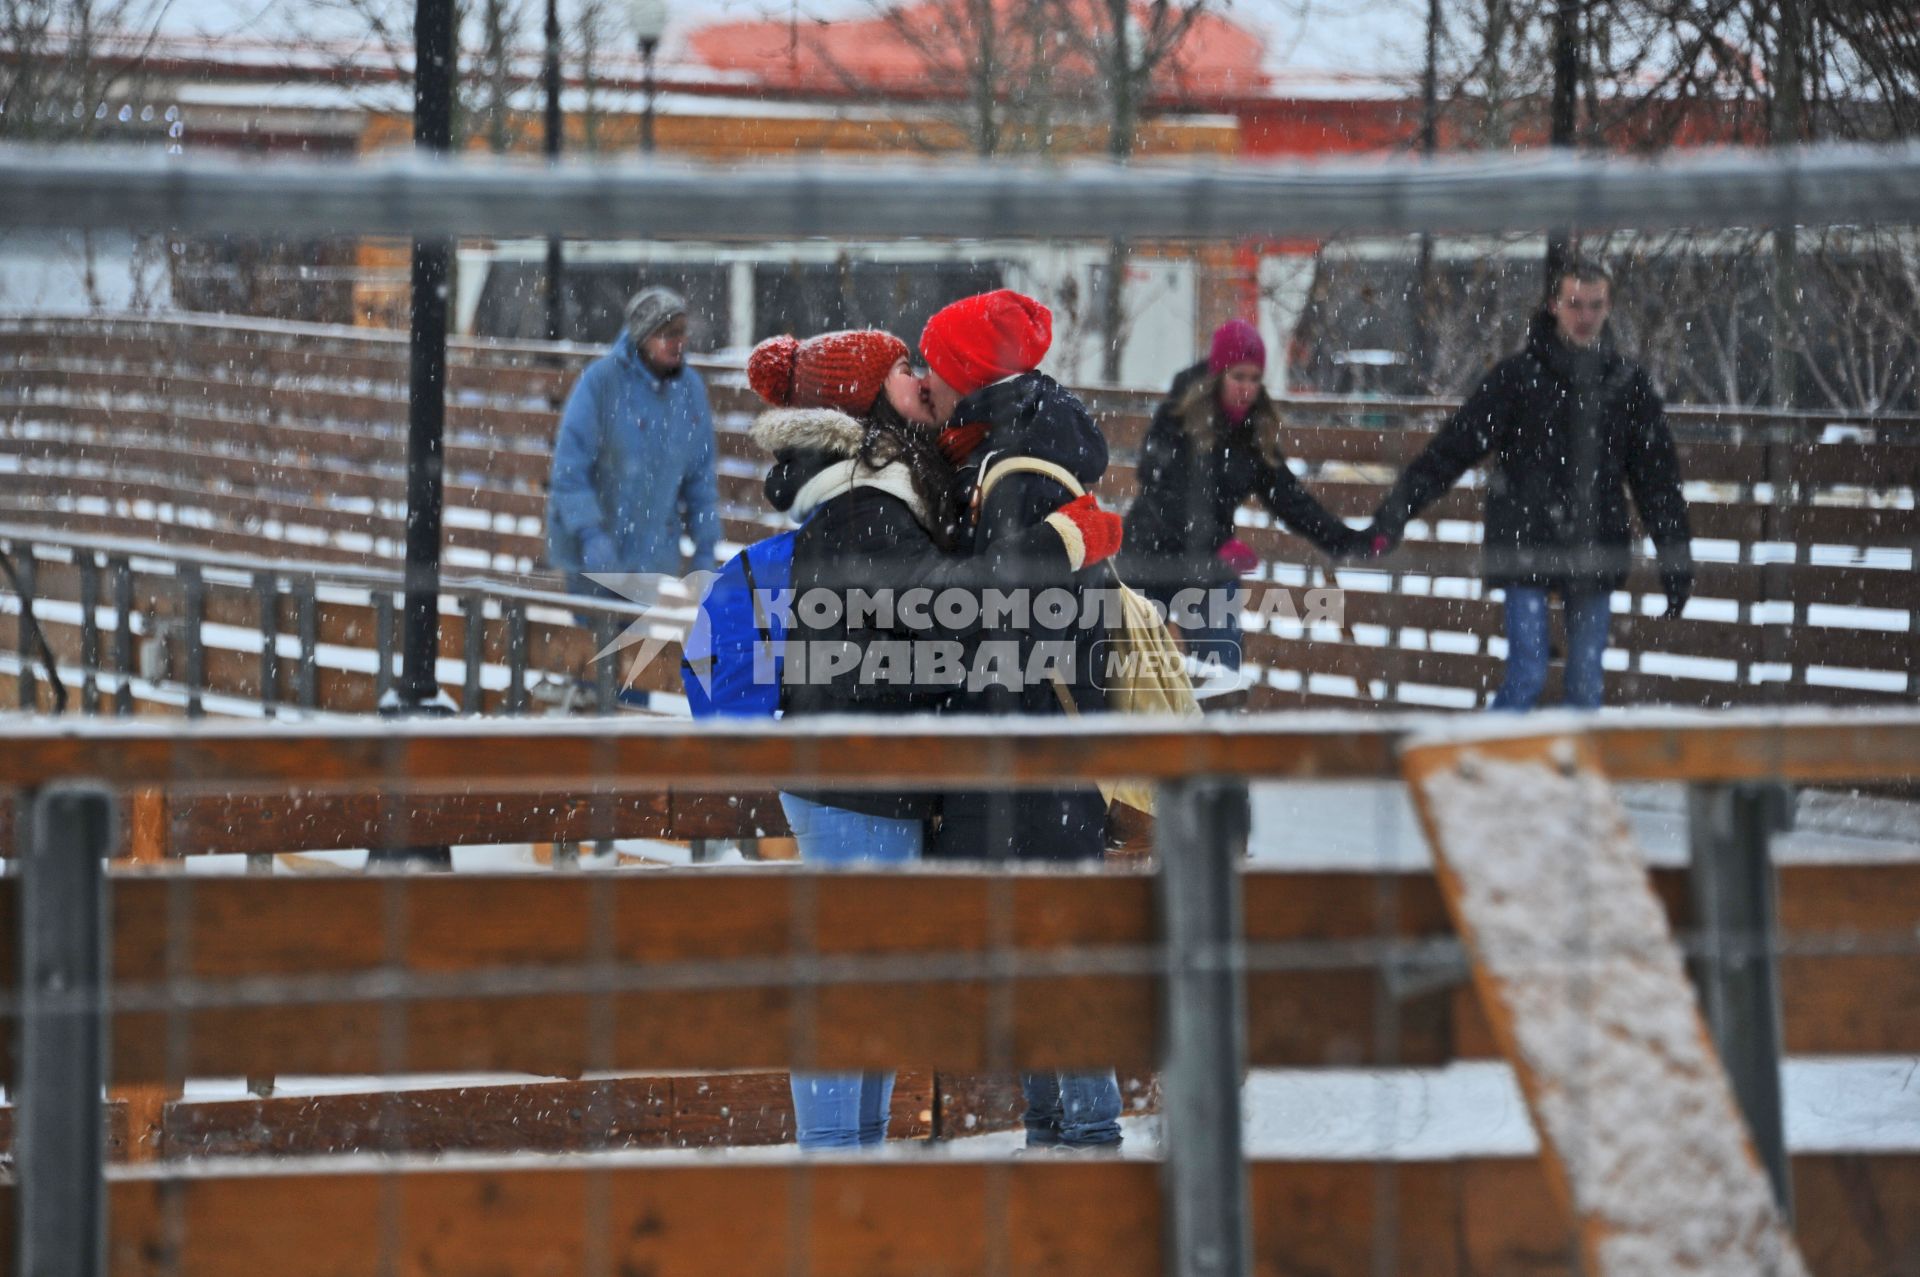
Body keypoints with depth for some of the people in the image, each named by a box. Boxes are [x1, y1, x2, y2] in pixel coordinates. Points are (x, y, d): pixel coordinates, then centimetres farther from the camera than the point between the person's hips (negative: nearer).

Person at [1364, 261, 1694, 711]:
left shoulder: (1628, 382, 7)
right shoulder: (1519, 375, -1)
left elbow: (1658, 475, 13)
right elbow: (1454, 447, -4)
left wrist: (1676, 559, 11)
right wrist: (1396, 509, -13)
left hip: (1594, 554, 3)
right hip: (1527, 548, -3)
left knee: (1587, 685, 5)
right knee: (1527, 677, -9)